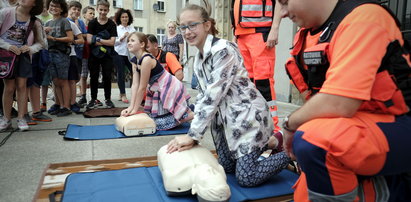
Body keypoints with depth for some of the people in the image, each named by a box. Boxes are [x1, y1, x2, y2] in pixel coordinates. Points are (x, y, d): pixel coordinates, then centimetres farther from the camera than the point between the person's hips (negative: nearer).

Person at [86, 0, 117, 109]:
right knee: (93, 77, 5)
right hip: (94, 55, 1)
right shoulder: (92, 23, 2)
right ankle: (93, 99, 16)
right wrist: (105, 42, -14)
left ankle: (108, 99, 16)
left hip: (107, 55, -1)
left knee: (107, 77, 3)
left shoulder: (111, 24, -1)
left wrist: (97, 39, -14)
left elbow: (112, 42, -11)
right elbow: (89, 40, -9)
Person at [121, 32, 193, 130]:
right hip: (157, 91, 9)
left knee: (160, 123, -8)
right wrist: (131, 107, -9)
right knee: (155, 118, 14)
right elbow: (135, 85, -2)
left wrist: (135, 109, -15)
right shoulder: (134, 61, 2)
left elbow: (142, 87, -21)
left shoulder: (146, 59, -25)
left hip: (170, 88, -9)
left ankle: (194, 115, 5)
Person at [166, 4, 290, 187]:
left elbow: (213, 96, -25)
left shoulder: (223, 50, -22)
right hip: (225, 118, 9)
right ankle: (265, 143, 31)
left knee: (246, 178, -8)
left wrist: (192, 135, -22)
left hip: (247, 114, -8)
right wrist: (192, 134, -3)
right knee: (226, 167, 15)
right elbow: (202, 96, 7)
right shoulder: (198, 59, 7)